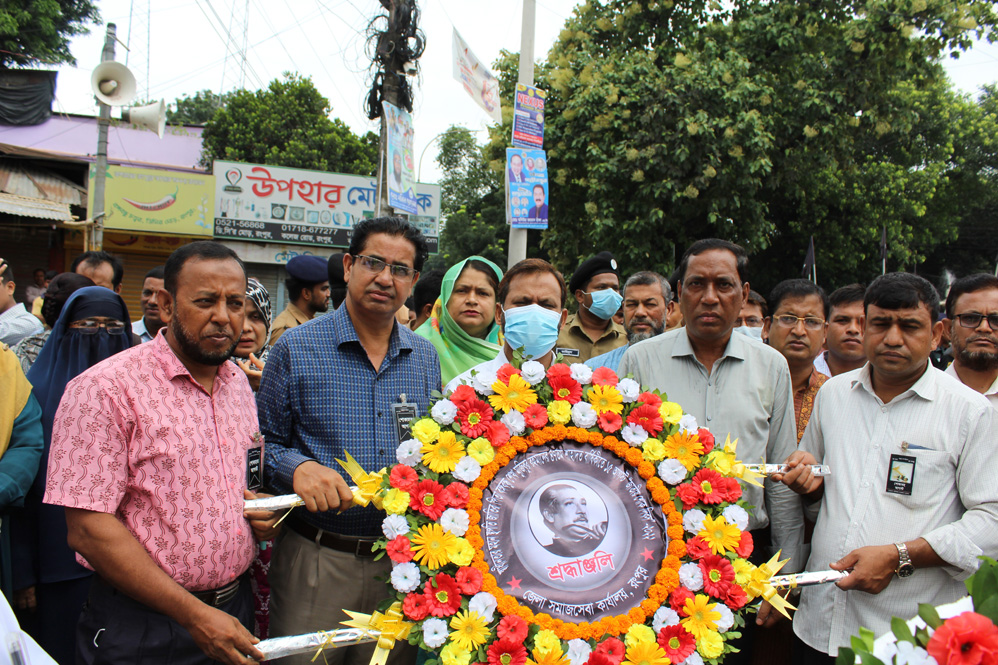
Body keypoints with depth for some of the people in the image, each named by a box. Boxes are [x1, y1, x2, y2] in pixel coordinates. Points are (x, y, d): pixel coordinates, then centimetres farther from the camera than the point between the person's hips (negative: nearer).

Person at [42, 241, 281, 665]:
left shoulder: (238, 383, 6)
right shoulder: (106, 389, -16)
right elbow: (89, 529, -19)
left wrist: (261, 510, -3)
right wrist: (194, 614, -20)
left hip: (235, 611, 6)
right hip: (143, 628, -6)